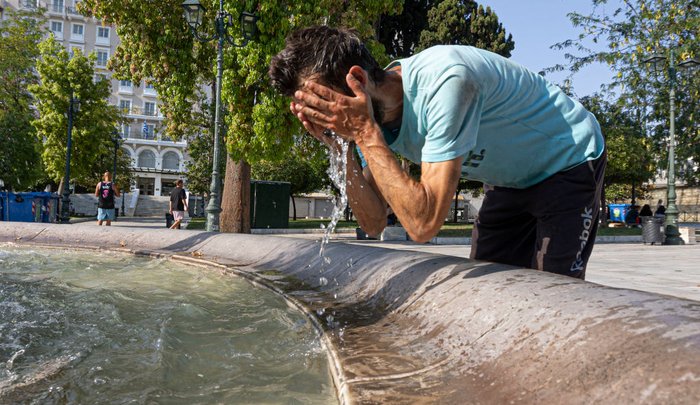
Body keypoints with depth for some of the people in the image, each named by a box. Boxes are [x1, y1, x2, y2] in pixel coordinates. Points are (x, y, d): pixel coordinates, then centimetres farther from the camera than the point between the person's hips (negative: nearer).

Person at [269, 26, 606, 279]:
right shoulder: (375, 113, -14)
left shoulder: (445, 81, -37)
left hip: (569, 163, -7)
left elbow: (424, 224, -41)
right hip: (511, 178, 7)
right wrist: (341, 148, -25)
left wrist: (365, 134, -40)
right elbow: (374, 223, -12)